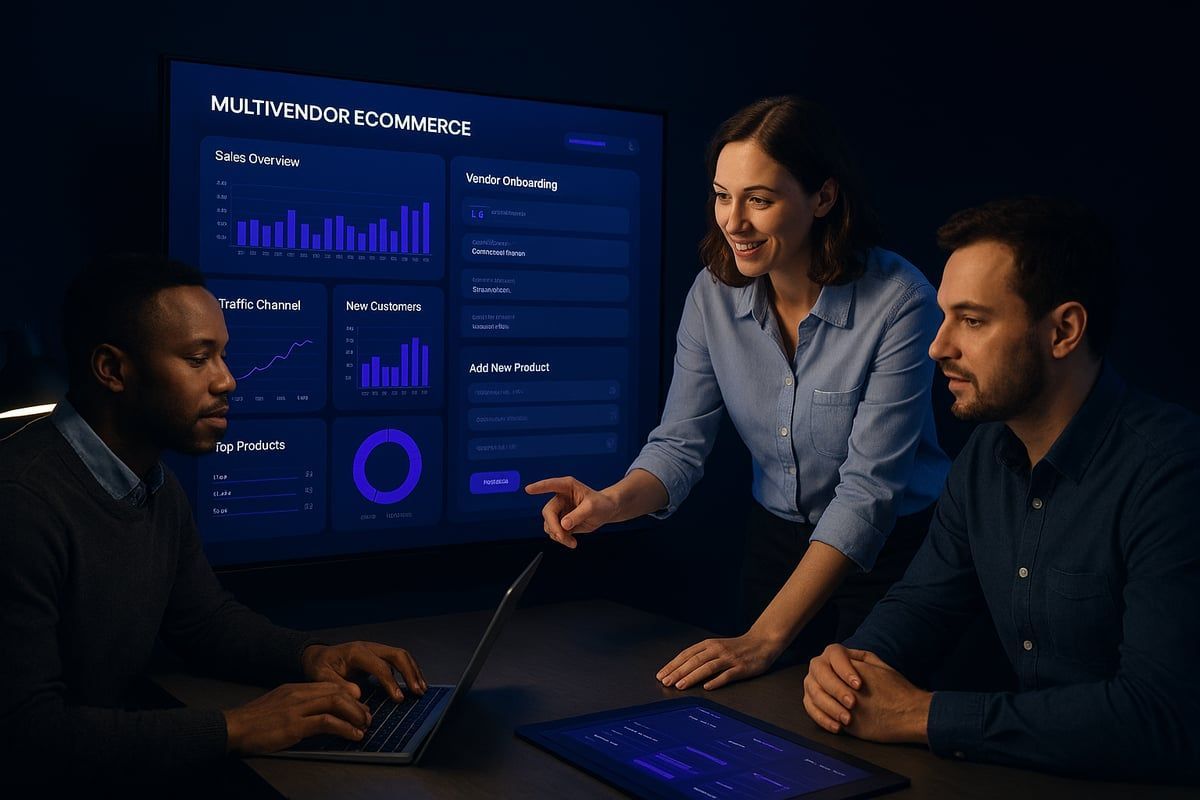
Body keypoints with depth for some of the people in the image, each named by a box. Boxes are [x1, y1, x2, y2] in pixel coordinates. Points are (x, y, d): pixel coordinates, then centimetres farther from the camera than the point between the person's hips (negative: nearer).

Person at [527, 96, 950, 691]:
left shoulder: (898, 302, -24)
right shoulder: (713, 293, -9)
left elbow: (868, 489, -26)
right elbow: (681, 442, -7)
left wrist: (765, 638, -30)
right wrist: (613, 502, -30)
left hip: (892, 550, -4)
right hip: (776, 544, 4)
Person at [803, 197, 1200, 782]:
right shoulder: (987, 453, 3)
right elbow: (922, 601, 11)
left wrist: (920, 715, -24)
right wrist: (856, 663, -11)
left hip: (1137, 782, -6)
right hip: (1026, 770, 6)